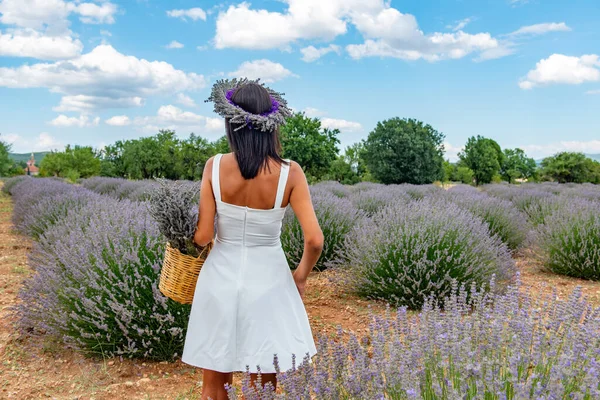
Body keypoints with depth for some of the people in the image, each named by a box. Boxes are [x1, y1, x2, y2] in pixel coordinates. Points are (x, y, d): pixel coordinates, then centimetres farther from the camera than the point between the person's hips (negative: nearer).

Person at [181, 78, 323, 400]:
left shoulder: (215, 166, -12)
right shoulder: (289, 173, -13)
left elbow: (202, 236, -11)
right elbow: (315, 240, -15)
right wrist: (301, 275, 4)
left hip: (221, 280, 1)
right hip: (266, 282, 0)